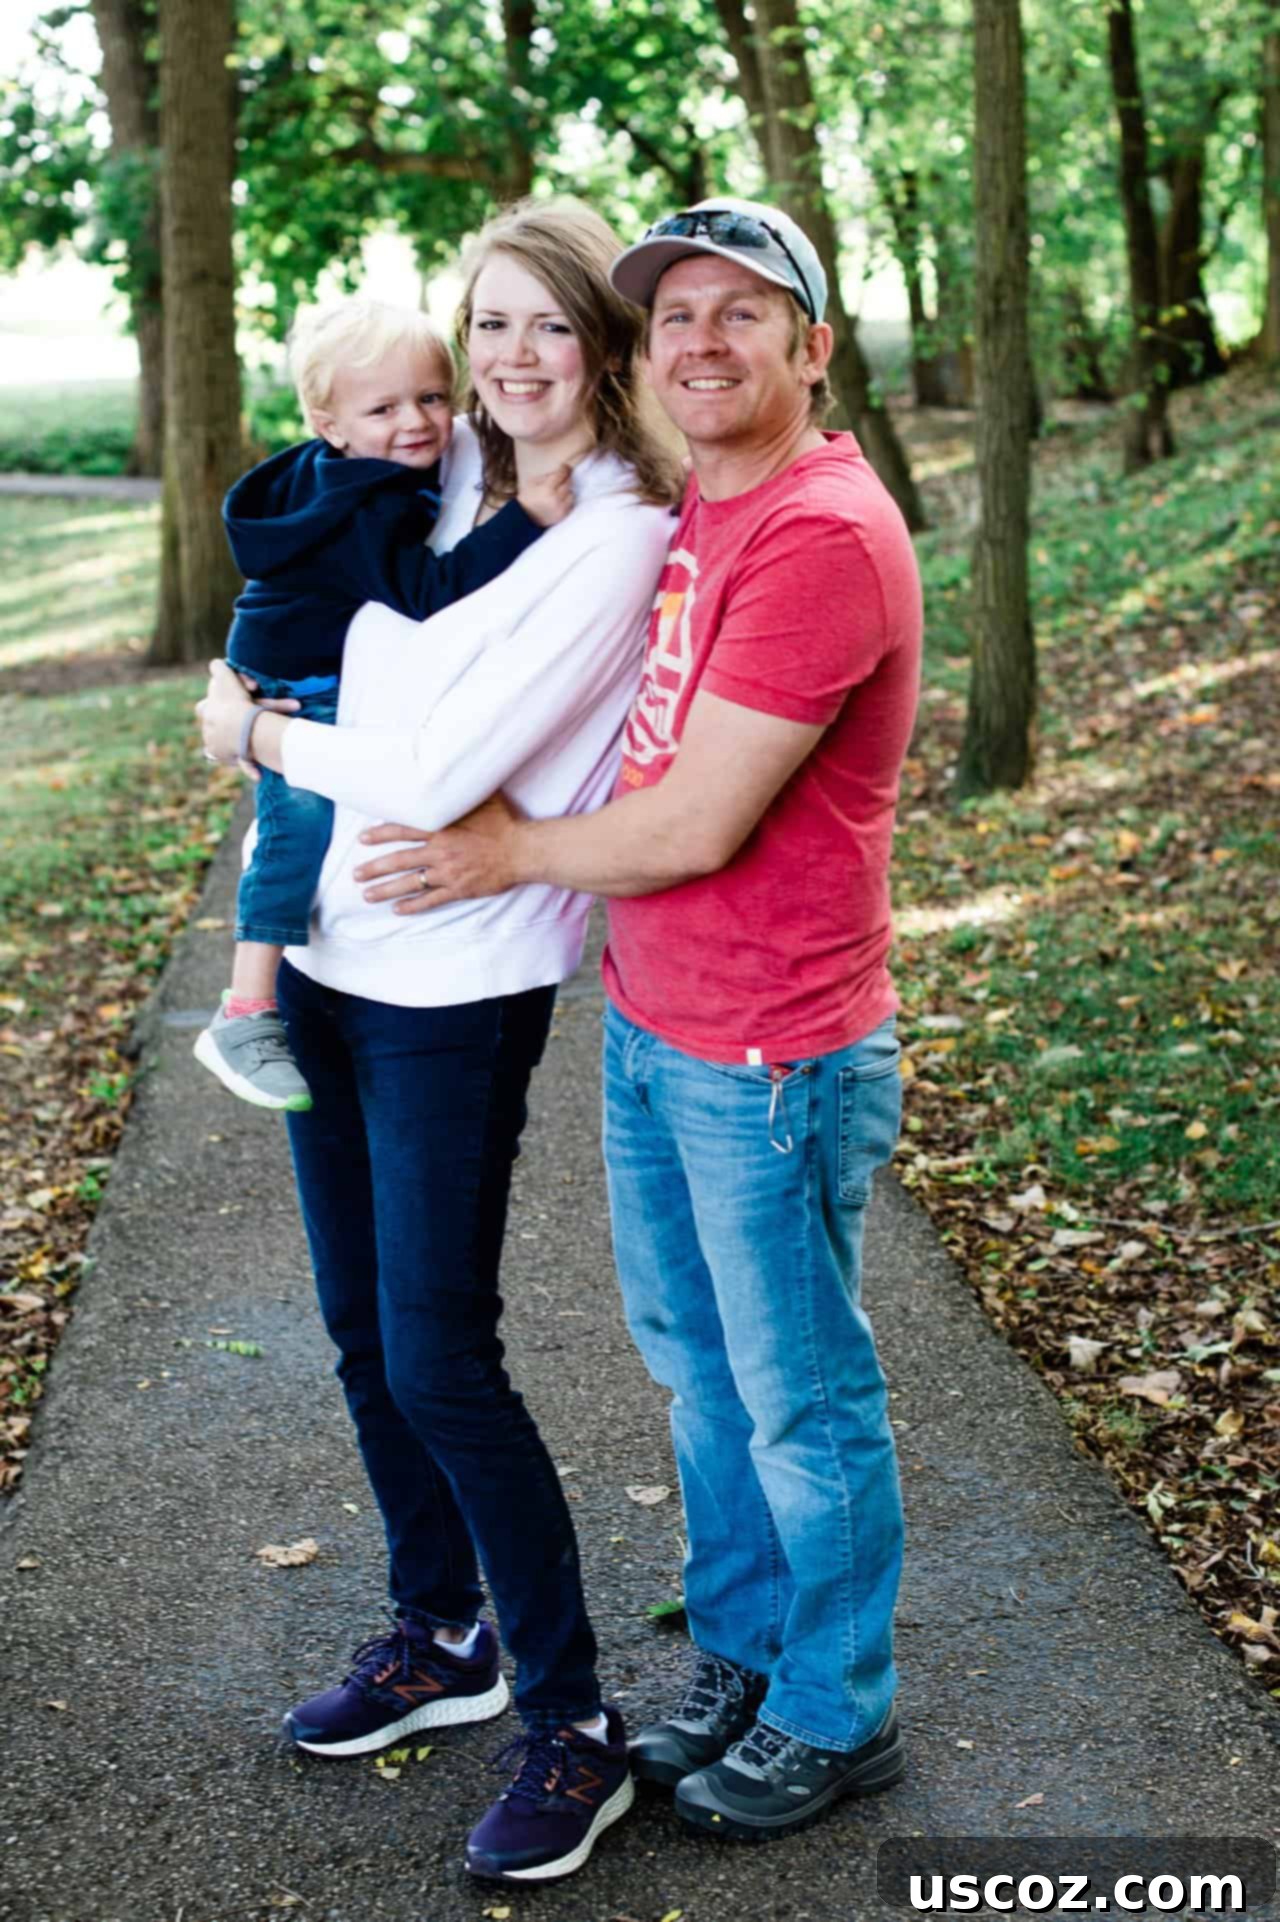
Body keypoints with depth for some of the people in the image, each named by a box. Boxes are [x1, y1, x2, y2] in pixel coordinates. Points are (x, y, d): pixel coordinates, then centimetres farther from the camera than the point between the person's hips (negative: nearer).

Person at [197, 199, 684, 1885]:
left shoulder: (622, 543, -16)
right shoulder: (448, 485, 6)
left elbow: (436, 776, -21)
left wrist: (264, 734, -6)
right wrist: (262, 720, 4)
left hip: (454, 995, -8)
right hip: (325, 956, 8)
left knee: (439, 1363, -4)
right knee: (365, 1333, 16)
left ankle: (574, 1728, 13)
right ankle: (439, 1639, 36)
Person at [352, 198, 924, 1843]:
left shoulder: (821, 537, -22)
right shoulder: (695, 515, 9)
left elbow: (697, 826, -23)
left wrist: (510, 855, -7)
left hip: (770, 1066, -9)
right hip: (647, 1031, 9)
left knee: (801, 1404, 8)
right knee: (697, 1373, 21)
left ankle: (837, 1718, 29)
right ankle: (739, 1661, 40)